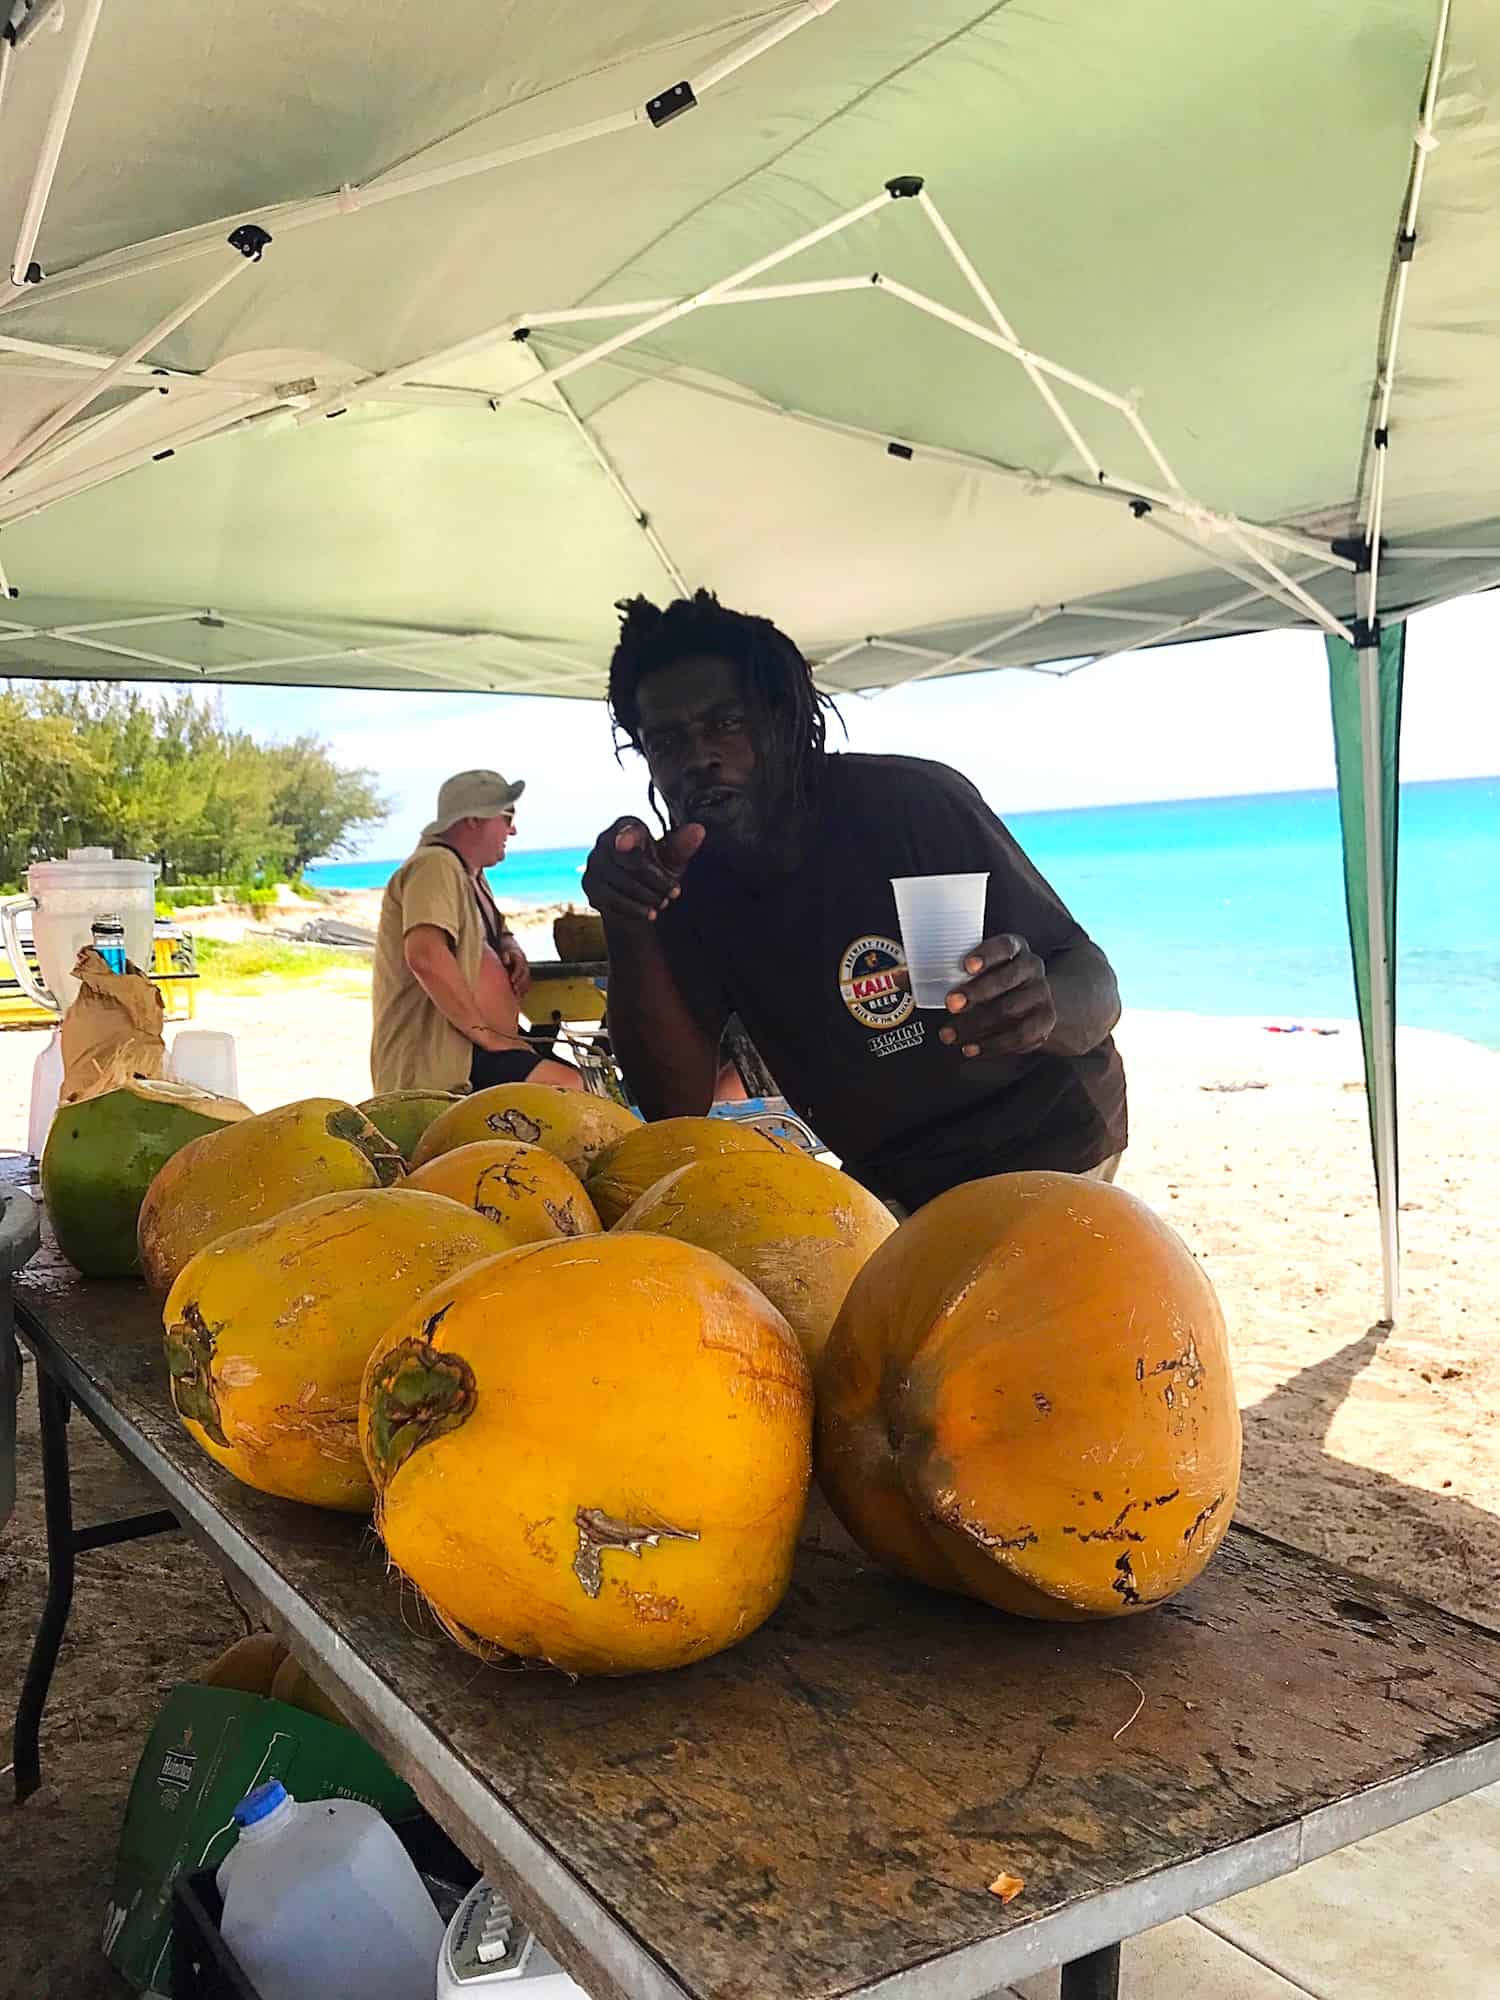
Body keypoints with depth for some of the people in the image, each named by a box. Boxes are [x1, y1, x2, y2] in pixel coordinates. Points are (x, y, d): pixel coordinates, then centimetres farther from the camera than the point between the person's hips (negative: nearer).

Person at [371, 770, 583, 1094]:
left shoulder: (472, 876, 21)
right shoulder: (435, 866, -12)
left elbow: (496, 936, 37)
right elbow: (425, 956, -28)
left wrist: (512, 950, 11)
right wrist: (486, 1033, -23)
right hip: (436, 1059, -11)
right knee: (568, 1088, -27)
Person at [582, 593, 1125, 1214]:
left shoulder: (912, 802, -21)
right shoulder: (683, 884, -7)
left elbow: (1094, 988, -19)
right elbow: (678, 1106, -15)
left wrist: (1042, 1010, -43)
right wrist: (629, 932, -29)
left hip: (1047, 1146, -5)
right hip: (892, 1180, 5)